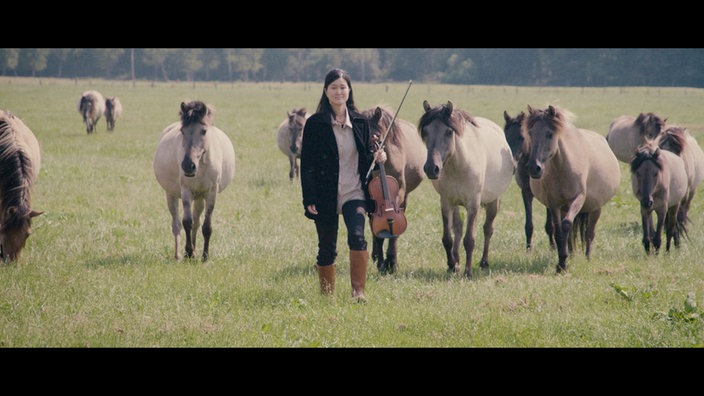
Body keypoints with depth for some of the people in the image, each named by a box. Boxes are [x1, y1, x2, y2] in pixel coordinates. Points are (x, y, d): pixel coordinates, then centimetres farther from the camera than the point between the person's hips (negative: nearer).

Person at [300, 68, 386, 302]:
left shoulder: (360, 122, 5)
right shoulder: (315, 124, -4)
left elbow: (367, 156, 17)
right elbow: (307, 164, -4)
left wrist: (377, 158, -7)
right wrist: (309, 199, -10)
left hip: (354, 193, 1)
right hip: (325, 196, -1)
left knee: (357, 236, -22)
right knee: (327, 248, 6)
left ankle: (358, 290, -16)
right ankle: (327, 296, 22)